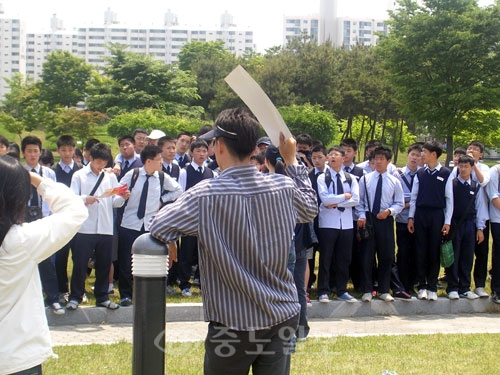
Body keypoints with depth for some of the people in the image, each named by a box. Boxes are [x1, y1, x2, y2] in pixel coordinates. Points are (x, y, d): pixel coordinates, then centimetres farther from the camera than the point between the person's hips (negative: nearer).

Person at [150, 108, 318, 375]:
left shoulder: (206, 195, -18)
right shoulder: (285, 187, -5)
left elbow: (158, 229, -9)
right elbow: (310, 209, 18)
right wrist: (292, 162, 24)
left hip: (233, 324, -3)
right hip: (283, 316, 4)